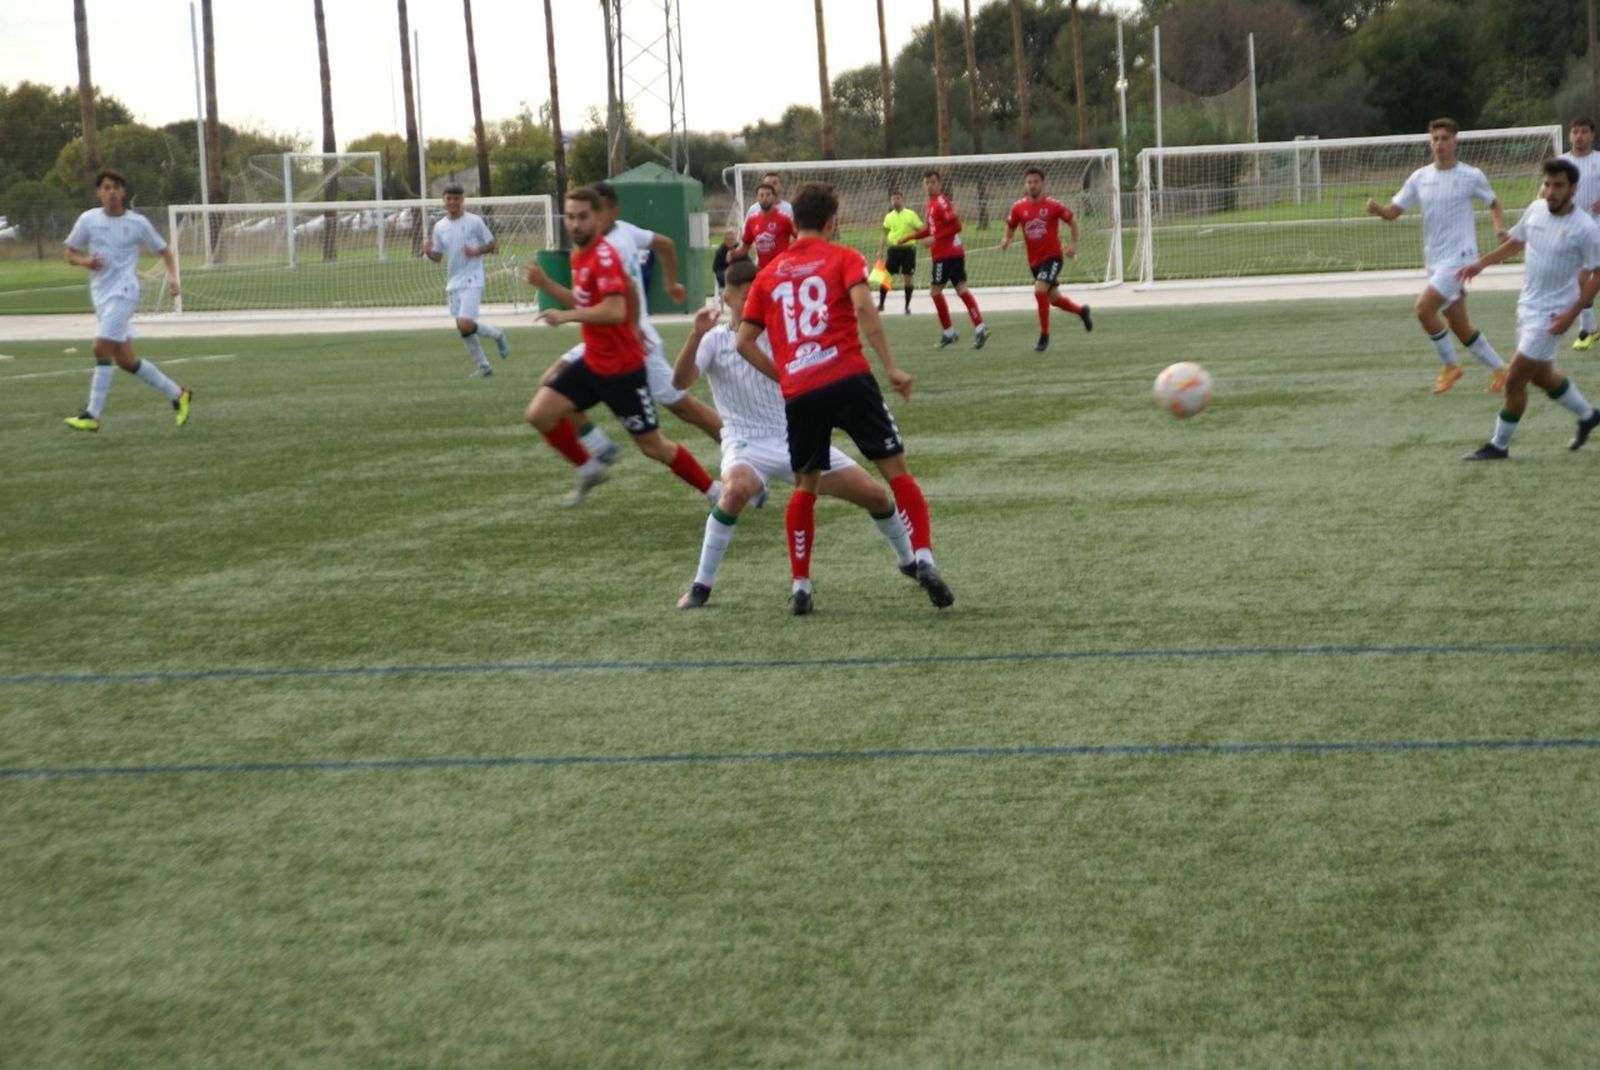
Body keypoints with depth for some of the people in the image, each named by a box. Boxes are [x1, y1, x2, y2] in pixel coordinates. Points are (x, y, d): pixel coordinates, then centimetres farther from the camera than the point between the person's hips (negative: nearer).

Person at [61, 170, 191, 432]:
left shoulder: (138, 223, 0)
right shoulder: (88, 219, 5)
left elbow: (164, 251, 12)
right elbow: (70, 254, 12)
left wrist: (172, 276, -5)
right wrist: (85, 261, -10)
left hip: (123, 293, -5)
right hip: (100, 295, 5)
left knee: (102, 348, -19)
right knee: (125, 360, 7)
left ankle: (92, 414, -16)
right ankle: (177, 394, 22)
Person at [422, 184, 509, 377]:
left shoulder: (475, 221, -5)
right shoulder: (439, 227, 9)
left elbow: (493, 245, -1)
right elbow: (437, 256, 12)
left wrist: (477, 251, -19)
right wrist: (428, 251, -10)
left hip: (472, 280, -6)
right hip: (453, 283, 6)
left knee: (466, 325, -19)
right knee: (462, 327, 6)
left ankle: (496, 334, 9)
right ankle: (482, 366, 18)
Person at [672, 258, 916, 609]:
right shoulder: (716, 341, -3)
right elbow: (680, 381, -18)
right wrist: (696, 336, -34)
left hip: (796, 438, 4)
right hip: (748, 446, -4)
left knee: (874, 494, -3)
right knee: (736, 489, -40)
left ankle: (909, 561, 27)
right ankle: (701, 586, -25)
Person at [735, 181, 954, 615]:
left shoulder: (769, 274, 18)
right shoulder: (842, 258, 7)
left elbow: (744, 341, 15)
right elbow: (863, 307, -11)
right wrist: (891, 368, -11)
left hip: (798, 392, 3)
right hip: (848, 378, -3)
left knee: (805, 485, 18)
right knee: (896, 469, 3)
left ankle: (800, 585, 13)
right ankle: (923, 559, -12)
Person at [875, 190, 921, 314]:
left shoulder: (911, 214, -1)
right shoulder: (889, 216, 8)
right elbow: (885, 235, 13)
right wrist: (880, 250, 6)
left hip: (908, 249, -2)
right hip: (894, 249, 3)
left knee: (908, 278, 0)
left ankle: (907, 306, 12)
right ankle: (881, 304, 11)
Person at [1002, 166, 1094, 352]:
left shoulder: (1053, 205, -10)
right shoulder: (1018, 208, -1)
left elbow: (1072, 220, 3)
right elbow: (1010, 226, 13)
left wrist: (1073, 244, -5)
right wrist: (1006, 239, -9)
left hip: (1052, 257, -5)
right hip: (1034, 261, 5)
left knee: (1040, 291, -23)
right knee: (1054, 299, 15)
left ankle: (1044, 335, -11)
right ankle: (1082, 311, 45)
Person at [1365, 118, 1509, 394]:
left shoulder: (1471, 176, -5)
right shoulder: (1420, 177, 5)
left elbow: (1493, 204, 10)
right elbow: (1393, 211, 4)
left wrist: (1500, 227, -10)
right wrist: (1377, 209, -18)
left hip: (1460, 256, -6)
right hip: (1434, 259, 6)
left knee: (1424, 308, -19)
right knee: (1458, 325, 9)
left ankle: (1450, 365, -1)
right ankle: (1499, 370, 23)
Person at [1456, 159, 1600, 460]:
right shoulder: (1536, 210, -1)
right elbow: (1516, 242, 18)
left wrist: (1572, 313, -20)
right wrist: (1481, 263, 9)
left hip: (1551, 316, -7)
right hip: (1527, 307, 7)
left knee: (1514, 380, -5)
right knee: (1542, 375, 22)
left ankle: (1499, 445, 11)